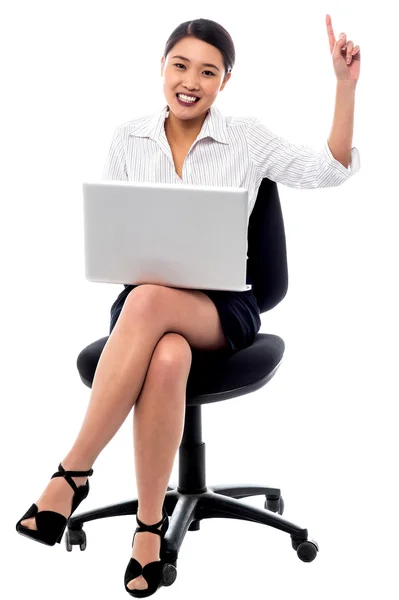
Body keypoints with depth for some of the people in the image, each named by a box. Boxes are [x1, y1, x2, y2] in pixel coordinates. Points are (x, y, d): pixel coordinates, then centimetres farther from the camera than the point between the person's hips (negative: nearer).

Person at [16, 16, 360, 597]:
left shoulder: (247, 139, 4)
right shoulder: (127, 139, 10)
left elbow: (331, 172, -7)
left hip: (223, 305, -1)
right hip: (140, 297, 2)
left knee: (148, 301, -39)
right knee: (168, 358, -39)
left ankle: (73, 472, -33)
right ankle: (150, 525, -29)